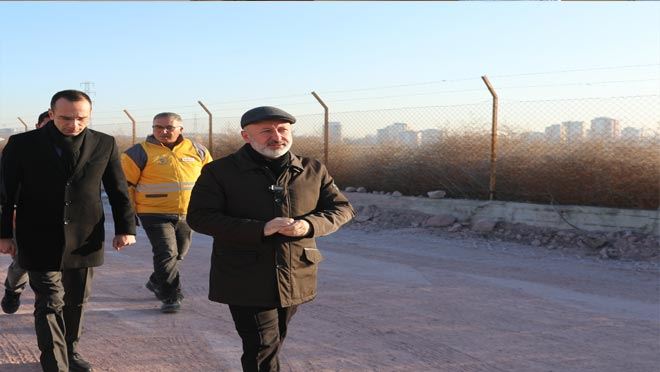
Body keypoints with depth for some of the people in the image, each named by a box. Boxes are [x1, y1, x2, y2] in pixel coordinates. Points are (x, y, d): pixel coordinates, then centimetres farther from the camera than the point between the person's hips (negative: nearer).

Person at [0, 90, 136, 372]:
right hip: (40, 241, -2)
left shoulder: (104, 144, 1)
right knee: (50, 303, -4)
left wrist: (125, 227, 4)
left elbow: (118, 189, 7)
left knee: (77, 301, 14)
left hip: (85, 240, 3)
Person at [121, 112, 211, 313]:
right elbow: (125, 184, -3)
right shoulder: (140, 152, -5)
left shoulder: (197, 151, 6)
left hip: (186, 214, 5)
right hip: (155, 214, -5)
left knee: (178, 254, 16)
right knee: (166, 254, -13)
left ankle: (156, 282, 40)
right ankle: (171, 297, -2)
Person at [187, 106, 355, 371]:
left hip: (296, 277, 4)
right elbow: (199, 217, -12)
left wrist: (309, 225, -16)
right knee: (263, 347, -7)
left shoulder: (313, 170, 5)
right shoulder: (219, 172, -5)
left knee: (273, 342, 19)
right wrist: (260, 229, -23)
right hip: (245, 279, -4)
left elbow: (342, 208, 8)